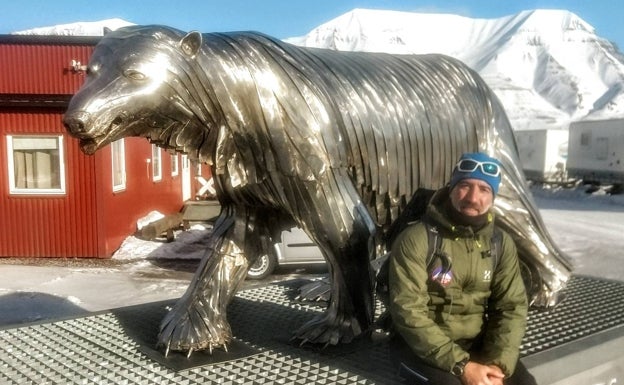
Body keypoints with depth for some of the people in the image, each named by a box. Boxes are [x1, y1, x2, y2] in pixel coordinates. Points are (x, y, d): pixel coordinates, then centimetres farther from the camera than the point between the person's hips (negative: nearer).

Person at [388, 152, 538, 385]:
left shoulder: (501, 243, 1)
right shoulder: (415, 238, -17)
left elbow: (512, 306, -1)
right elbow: (408, 311, -21)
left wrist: (498, 364, -17)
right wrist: (461, 365, -25)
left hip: (477, 342, 5)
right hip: (423, 344, -5)